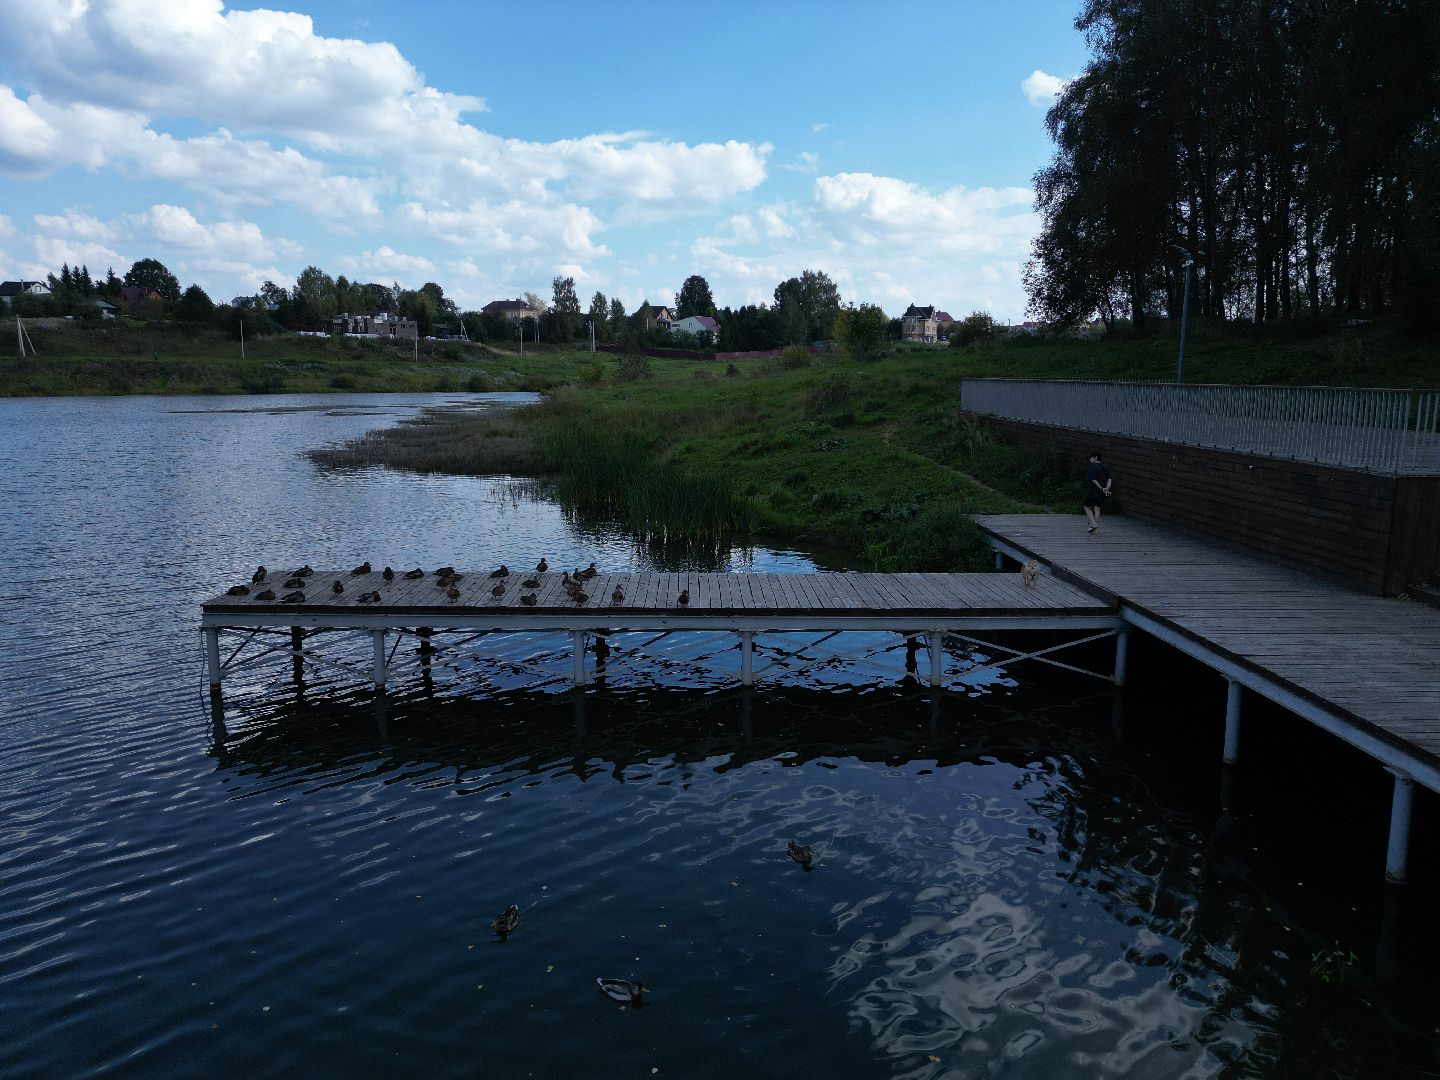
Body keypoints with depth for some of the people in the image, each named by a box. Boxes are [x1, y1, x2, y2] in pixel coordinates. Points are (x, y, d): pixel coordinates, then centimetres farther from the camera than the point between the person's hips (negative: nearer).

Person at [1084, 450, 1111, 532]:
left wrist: (1102, 489, -13)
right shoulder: (1105, 467, 9)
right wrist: (1106, 489, -12)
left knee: (1087, 507, 9)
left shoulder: (1092, 468, -13)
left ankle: (1093, 523, -5)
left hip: (1092, 492, -6)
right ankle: (1095, 524, 13)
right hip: (1101, 495, 6)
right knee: (1097, 509, 12)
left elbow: (1094, 480, -19)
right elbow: (1109, 480, 0)